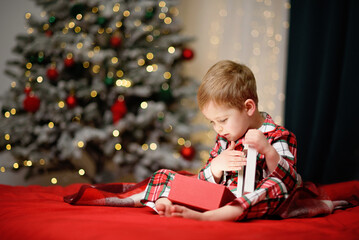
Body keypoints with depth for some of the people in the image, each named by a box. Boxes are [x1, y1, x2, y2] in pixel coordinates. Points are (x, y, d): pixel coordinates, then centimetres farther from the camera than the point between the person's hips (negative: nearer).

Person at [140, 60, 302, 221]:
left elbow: (289, 180, -10)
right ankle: (165, 204, -30)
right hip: (215, 200, 6)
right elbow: (206, 183, 16)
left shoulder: (278, 137, 1)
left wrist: (267, 150, -25)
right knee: (163, 176, 7)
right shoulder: (224, 138, 19)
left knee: (275, 186, -38)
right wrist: (216, 166, -8)